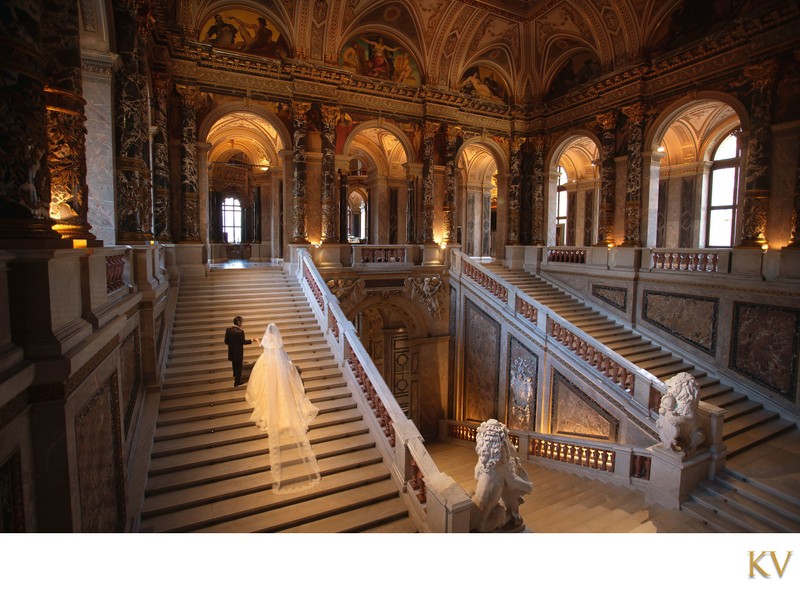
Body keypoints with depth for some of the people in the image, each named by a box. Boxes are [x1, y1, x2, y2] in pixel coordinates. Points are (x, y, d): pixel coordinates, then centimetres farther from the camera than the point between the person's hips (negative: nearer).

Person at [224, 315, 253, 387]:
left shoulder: (228, 330, -8)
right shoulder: (240, 331, -25)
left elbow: (226, 341, -2)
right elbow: (243, 342, -17)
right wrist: (251, 340, -2)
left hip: (231, 352, 6)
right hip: (238, 352, -6)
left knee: (235, 365, 27)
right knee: (238, 366, 12)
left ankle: (236, 377, 49)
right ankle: (237, 382, 23)